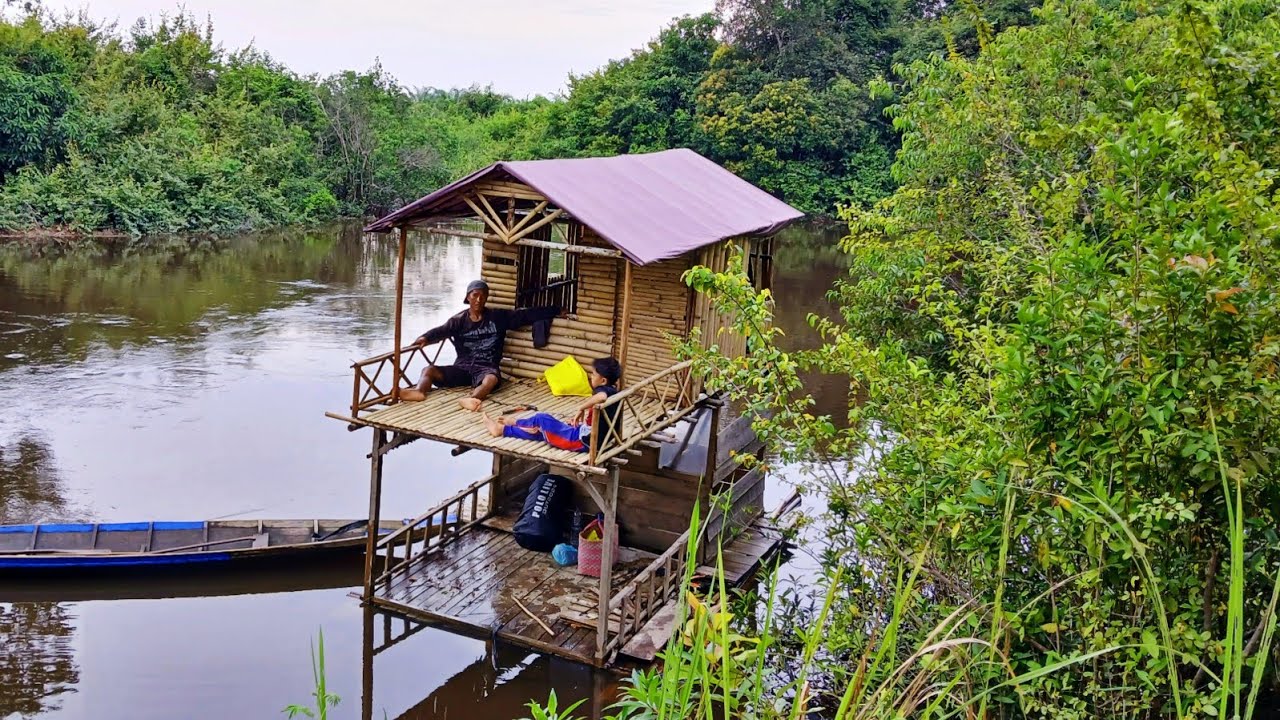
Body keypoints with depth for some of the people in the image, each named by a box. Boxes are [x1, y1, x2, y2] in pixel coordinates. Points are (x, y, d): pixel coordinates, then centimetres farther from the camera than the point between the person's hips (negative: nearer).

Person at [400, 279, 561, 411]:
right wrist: (426, 337, -33)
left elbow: (526, 315, 7)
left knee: (492, 379, -39)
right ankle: (419, 391, -52)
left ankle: (471, 399, -68)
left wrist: (555, 310, 3)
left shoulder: (498, 317, 9)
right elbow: (442, 331, -10)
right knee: (429, 370, -21)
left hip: (486, 368, -2)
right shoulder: (459, 320, 8)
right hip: (462, 367, 2)